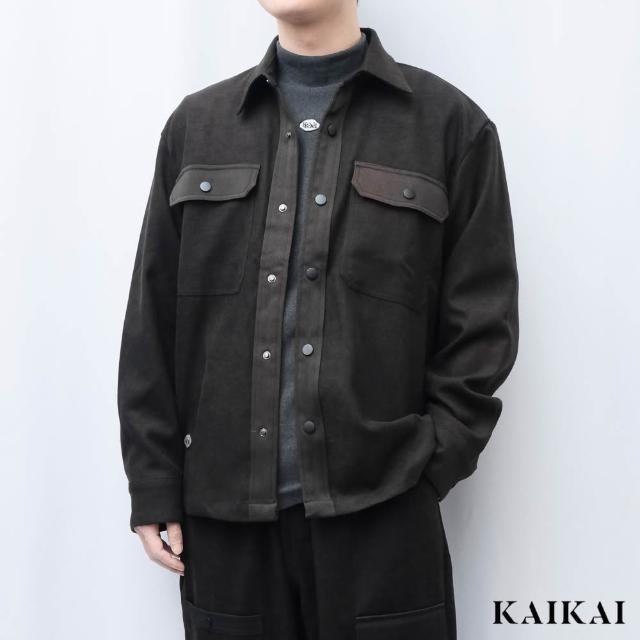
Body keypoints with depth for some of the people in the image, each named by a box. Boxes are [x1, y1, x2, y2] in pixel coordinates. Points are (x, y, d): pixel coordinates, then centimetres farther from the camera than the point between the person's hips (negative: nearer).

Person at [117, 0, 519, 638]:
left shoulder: (451, 124, 2)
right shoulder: (196, 125, 9)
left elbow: (481, 326, 0)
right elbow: (152, 323, 8)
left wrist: (426, 472, -8)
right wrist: (154, 489, 3)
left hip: (381, 515, -2)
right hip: (222, 518, 2)